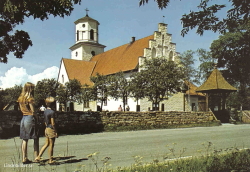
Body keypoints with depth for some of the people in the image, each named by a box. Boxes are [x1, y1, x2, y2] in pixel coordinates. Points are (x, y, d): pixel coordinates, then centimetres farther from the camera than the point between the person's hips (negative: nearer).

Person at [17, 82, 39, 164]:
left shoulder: (20, 98, 9)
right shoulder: (30, 98, -13)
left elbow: (21, 109, 15)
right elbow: (33, 111, -14)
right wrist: (37, 117, -1)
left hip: (23, 118, 7)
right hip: (30, 118, -7)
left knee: (24, 139, 9)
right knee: (36, 139, 3)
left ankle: (24, 158, 11)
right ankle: (36, 157, 4)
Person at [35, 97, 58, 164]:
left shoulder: (45, 111, 7)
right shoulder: (52, 112, -17)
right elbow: (53, 123, -18)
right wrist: (56, 132, -12)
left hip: (47, 129, 8)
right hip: (51, 129, -8)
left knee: (46, 144, 15)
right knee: (51, 145, 2)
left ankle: (38, 157, 13)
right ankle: (50, 160, 11)